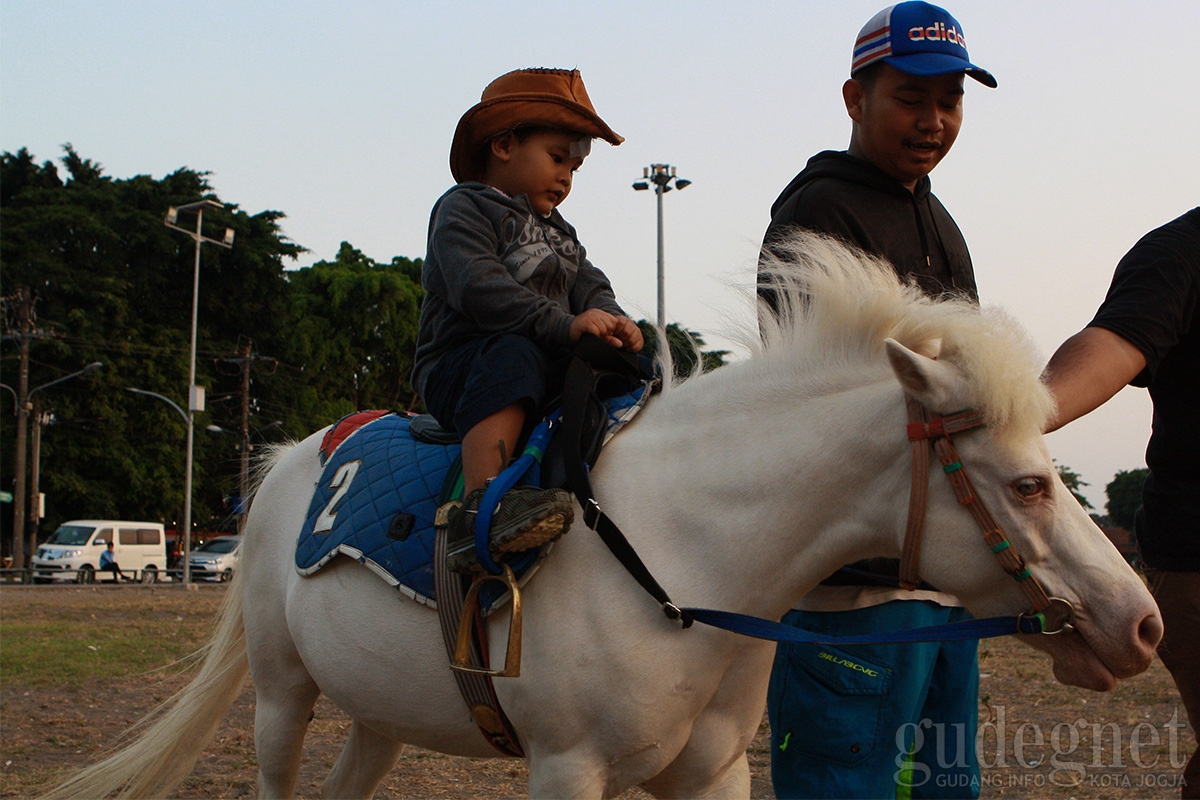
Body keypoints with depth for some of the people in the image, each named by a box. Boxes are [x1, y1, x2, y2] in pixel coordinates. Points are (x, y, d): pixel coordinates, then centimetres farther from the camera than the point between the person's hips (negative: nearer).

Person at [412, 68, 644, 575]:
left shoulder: (557, 231, 27)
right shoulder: (463, 209, -1)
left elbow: (588, 285, 13)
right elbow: (478, 288, -18)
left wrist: (612, 321, -12)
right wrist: (565, 324, -29)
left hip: (550, 372, 8)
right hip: (454, 372, -8)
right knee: (512, 355, -38)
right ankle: (478, 509, -53)